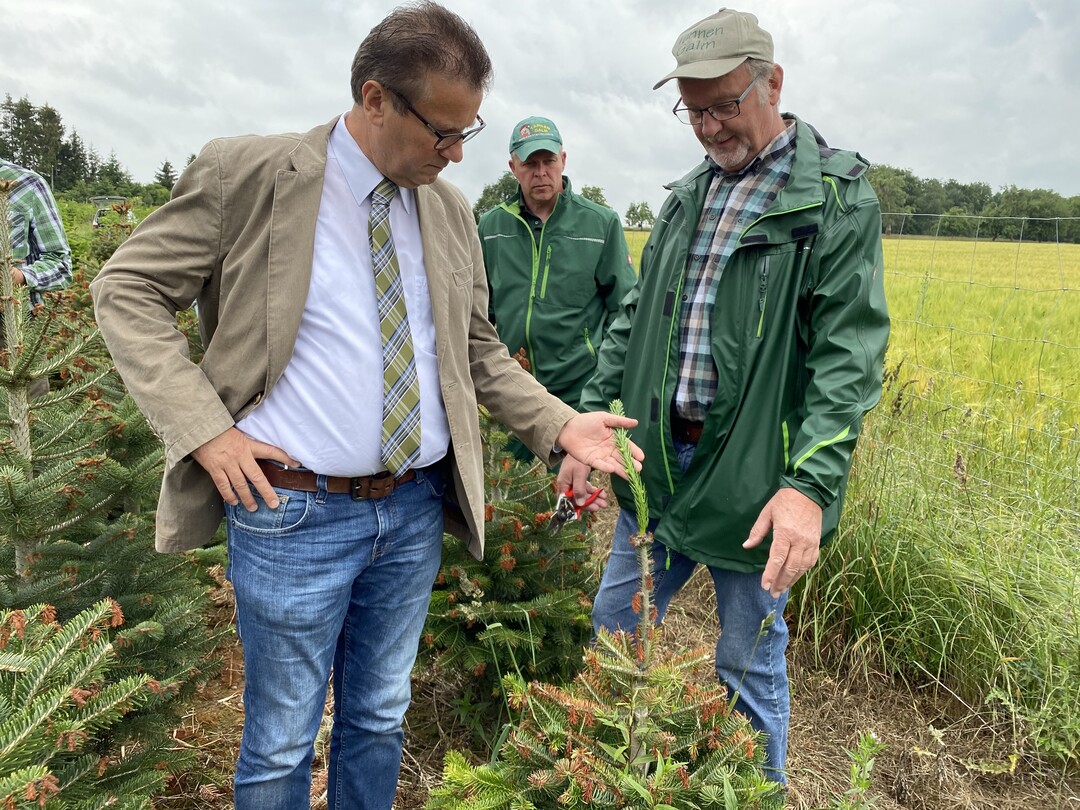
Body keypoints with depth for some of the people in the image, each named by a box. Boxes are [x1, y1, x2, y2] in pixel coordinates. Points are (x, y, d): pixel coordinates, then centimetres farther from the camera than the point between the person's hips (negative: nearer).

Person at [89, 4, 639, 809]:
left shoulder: (449, 208, 5)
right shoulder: (248, 173, -9)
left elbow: (478, 349, 12)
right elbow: (126, 288, -4)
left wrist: (558, 423, -1)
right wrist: (203, 427, -15)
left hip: (417, 509, 5)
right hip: (293, 513, -4)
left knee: (380, 719, 21)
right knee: (282, 740, 13)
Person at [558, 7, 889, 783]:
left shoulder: (838, 198, -8)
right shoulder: (687, 196, 12)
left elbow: (850, 354, -15)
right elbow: (634, 321, 14)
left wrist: (811, 485, -26)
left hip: (754, 478, -6)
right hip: (657, 462, 7)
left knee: (749, 667, 10)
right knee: (612, 631, 17)